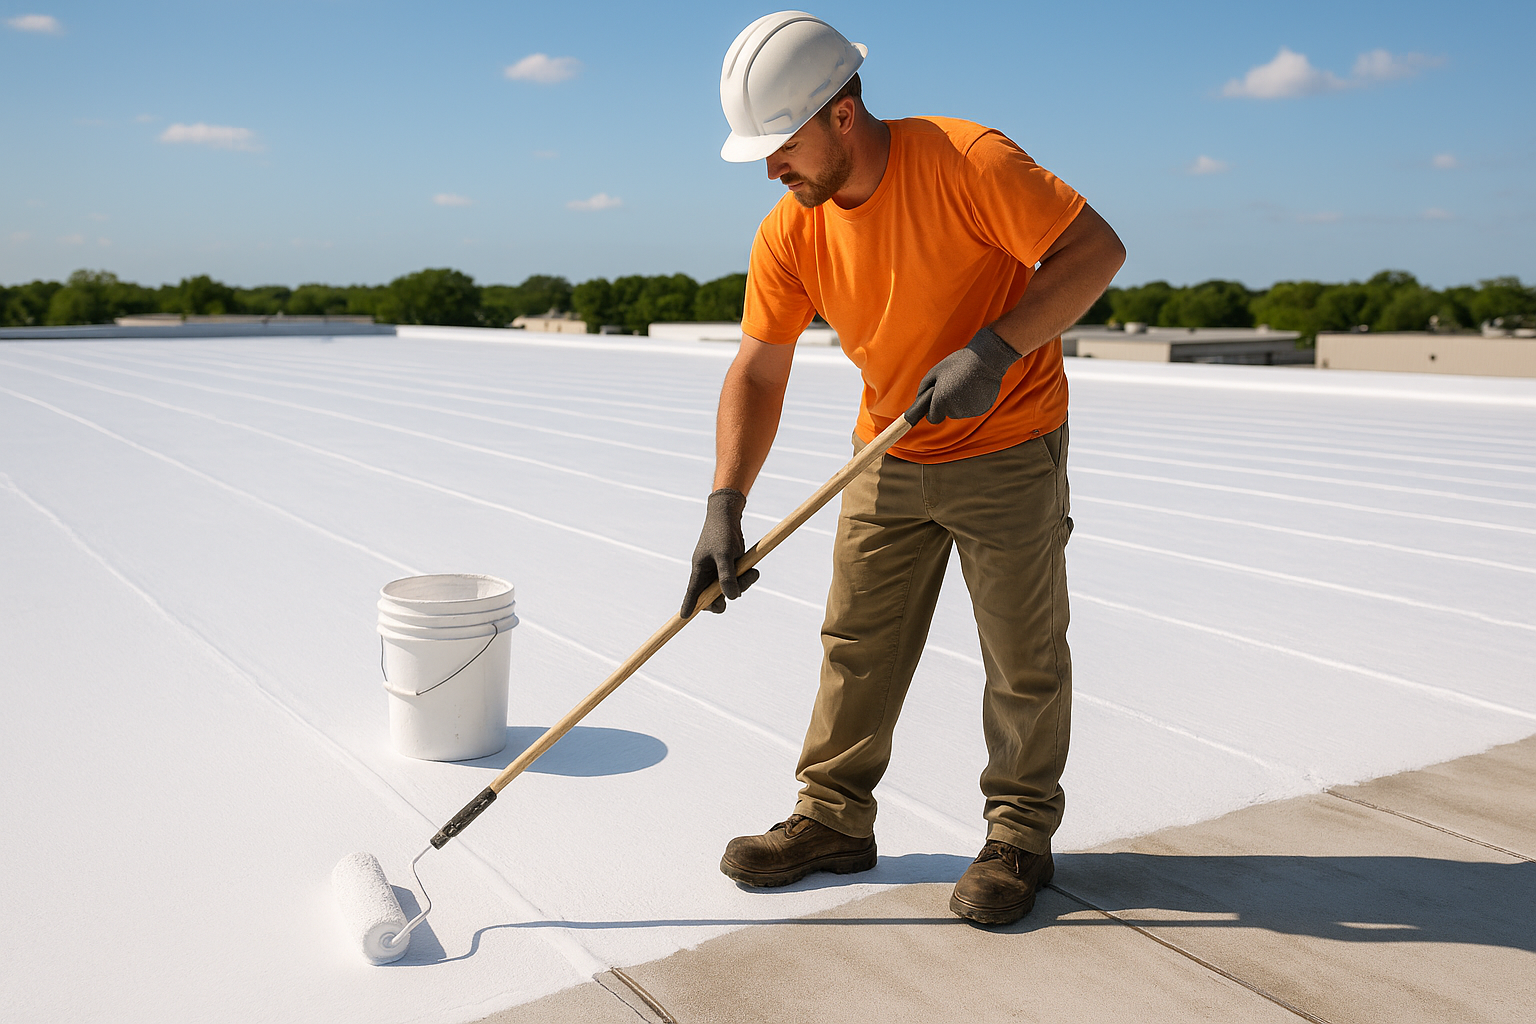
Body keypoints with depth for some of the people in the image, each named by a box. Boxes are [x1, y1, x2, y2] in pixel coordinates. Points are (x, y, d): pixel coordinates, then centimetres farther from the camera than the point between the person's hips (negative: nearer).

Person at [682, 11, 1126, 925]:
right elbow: (757, 374, -8)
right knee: (857, 645, 8)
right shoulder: (789, 233, -8)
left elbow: (1098, 249, -20)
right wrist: (725, 507, -18)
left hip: (1009, 448, -4)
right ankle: (834, 818, 24)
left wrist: (995, 347, -31)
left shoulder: (966, 162, -23)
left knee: (1024, 658, 4)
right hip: (889, 457, 5)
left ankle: (1020, 836, 21)